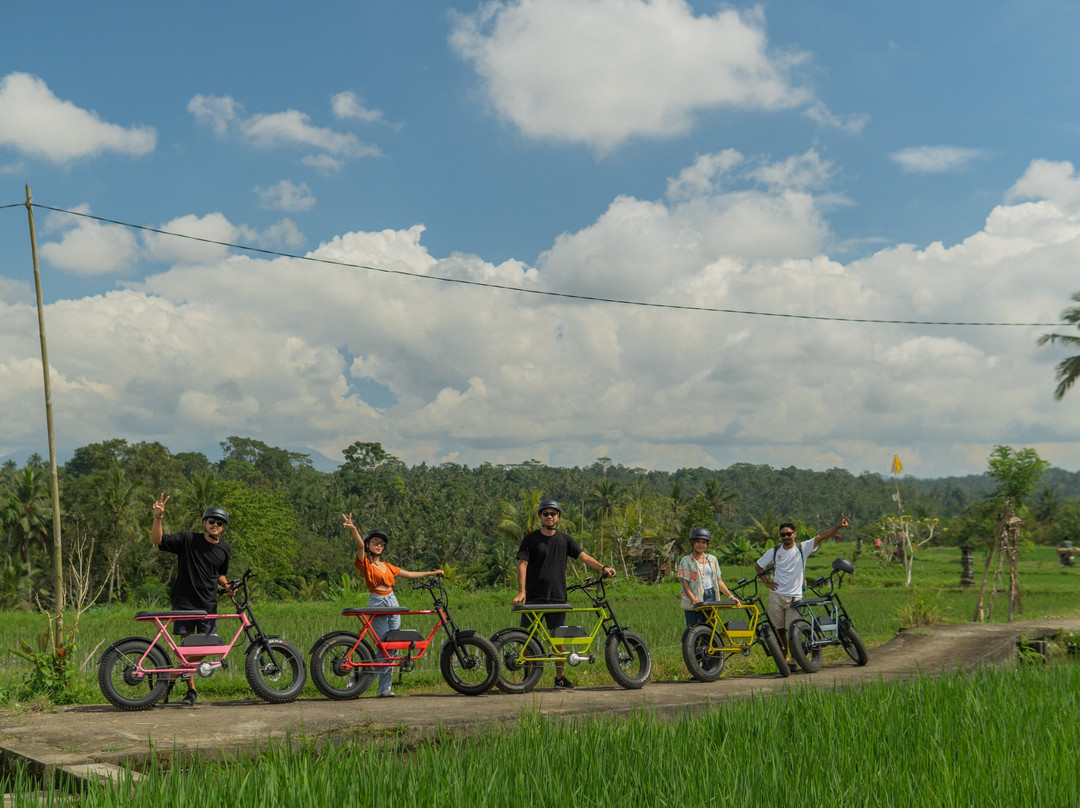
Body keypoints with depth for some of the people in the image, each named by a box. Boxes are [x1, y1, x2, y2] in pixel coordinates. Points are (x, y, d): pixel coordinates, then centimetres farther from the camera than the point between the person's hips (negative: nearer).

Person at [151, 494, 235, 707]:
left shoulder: (225, 550, 9)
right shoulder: (188, 540, -4)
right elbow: (157, 539, -12)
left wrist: (226, 586, 5)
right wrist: (158, 516, -24)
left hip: (208, 605, 4)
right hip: (184, 602, -4)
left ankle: (172, 678, 18)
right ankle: (191, 690, 11)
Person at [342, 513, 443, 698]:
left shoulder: (387, 566, 15)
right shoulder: (364, 564, -3)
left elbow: (409, 574, 23)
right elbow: (360, 546, -22)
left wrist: (431, 573, 22)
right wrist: (354, 530, -41)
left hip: (392, 603, 6)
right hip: (377, 604, -6)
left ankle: (385, 688, 8)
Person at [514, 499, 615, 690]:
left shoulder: (564, 540, 10)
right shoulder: (530, 539, 1)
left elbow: (583, 556, 3)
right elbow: (522, 564, -6)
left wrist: (603, 568, -14)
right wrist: (521, 591, -18)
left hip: (557, 597, 2)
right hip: (534, 597, -2)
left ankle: (560, 677, 13)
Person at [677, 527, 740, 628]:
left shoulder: (712, 559, 14)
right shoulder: (686, 560, 1)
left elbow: (719, 581, 14)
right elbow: (684, 583, -8)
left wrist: (731, 597, 3)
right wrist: (693, 599, -23)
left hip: (711, 598, 4)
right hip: (694, 603, -4)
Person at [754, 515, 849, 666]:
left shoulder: (802, 548, 0)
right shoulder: (774, 552, 5)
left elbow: (821, 536, -10)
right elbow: (758, 566, 17)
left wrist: (839, 527, -20)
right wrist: (766, 582, 6)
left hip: (794, 597, -2)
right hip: (776, 596, 2)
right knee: (780, 629, 7)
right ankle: (784, 657, 20)